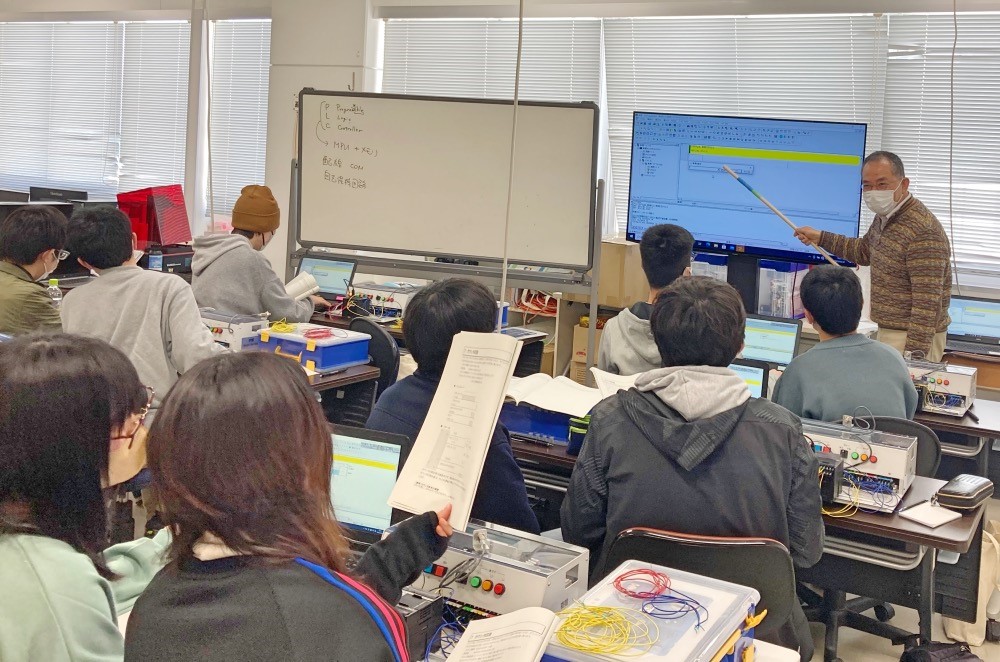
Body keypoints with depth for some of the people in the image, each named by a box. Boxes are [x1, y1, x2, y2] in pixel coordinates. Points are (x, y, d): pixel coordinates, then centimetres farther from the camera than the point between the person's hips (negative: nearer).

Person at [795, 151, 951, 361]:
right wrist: (820, 238, 27)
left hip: (912, 337, -9)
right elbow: (864, 251, 31)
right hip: (889, 332, 9)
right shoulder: (884, 217, 8)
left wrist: (914, 356, -26)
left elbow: (927, 303, -24)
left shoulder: (923, 233, -22)